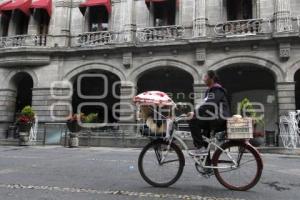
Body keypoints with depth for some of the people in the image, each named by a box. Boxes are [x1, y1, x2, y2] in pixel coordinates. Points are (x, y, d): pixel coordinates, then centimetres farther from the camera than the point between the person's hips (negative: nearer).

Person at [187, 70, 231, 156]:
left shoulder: (217, 90, -11)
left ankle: (201, 148, -14)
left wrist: (194, 113, -26)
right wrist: (194, 113, 0)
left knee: (194, 122, -18)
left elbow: (208, 105, -25)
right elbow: (205, 105, 15)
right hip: (215, 119, 10)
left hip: (220, 121, -10)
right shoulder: (210, 90, 20)